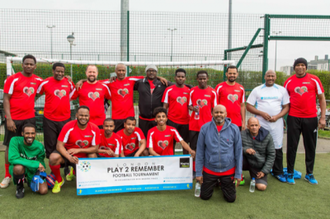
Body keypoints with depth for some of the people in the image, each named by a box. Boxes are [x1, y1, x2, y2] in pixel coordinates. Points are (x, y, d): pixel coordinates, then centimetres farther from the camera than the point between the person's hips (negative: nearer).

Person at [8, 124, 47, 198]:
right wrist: (36, 164, -34)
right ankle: (19, 186, -4)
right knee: (19, 167, -39)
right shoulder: (15, 141, -20)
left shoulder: (39, 147, -12)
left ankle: (29, 181, 19)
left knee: (43, 191, -17)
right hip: (18, 170, -2)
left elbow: (41, 163, -1)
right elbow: (12, 158, -33)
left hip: (33, 171, 2)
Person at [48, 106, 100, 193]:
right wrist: (70, 158, -35)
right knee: (53, 158, -32)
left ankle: (74, 172, 21)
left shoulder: (94, 129, -13)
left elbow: (95, 148, -10)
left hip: (84, 156, 3)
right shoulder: (69, 127, -18)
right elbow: (59, 145, -19)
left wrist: (78, 150, -22)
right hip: (67, 153, -3)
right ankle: (59, 180, -1)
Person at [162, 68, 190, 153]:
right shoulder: (169, 90, 1)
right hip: (172, 121, -2)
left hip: (186, 121, 3)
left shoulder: (189, 90, 9)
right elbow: (165, 106, 1)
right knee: (171, 143, 2)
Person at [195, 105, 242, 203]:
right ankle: (214, 183, 39)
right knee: (204, 196, 9)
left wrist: (238, 174, -2)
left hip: (228, 170, 0)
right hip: (209, 170, 0)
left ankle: (223, 184, 38)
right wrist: (198, 173, -1)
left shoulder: (234, 129, -8)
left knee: (231, 198, 7)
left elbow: (238, 152, -2)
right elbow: (200, 152, -2)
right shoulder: (205, 128, -8)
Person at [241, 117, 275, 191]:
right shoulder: (243, 134, -13)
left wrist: (264, 171, -8)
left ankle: (254, 177, 16)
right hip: (246, 162, 0)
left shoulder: (267, 136, -9)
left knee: (262, 187, -20)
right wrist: (245, 149, -33)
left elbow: (271, 155, -4)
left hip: (259, 166, 1)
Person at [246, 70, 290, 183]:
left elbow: (286, 107, 7)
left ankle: (278, 172, 19)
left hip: (277, 123, 1)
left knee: (277, 148, 5)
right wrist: (262, 113, -12)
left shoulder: (282, 90, 9)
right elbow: (249, 106, 1)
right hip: (260, 123, -1)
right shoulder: (257, 90, 4)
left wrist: (277, 116, -11)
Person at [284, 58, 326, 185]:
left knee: (310, 147, 9)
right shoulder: (289, 82, 3)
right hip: (293, 118, 0)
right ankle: (290, 173, 17)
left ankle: (309, 174, 24)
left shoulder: (314, 80, 1)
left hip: (310, 118, 1)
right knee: (292, 146, 4)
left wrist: (323, 117, 0)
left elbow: (321, 99, 5)